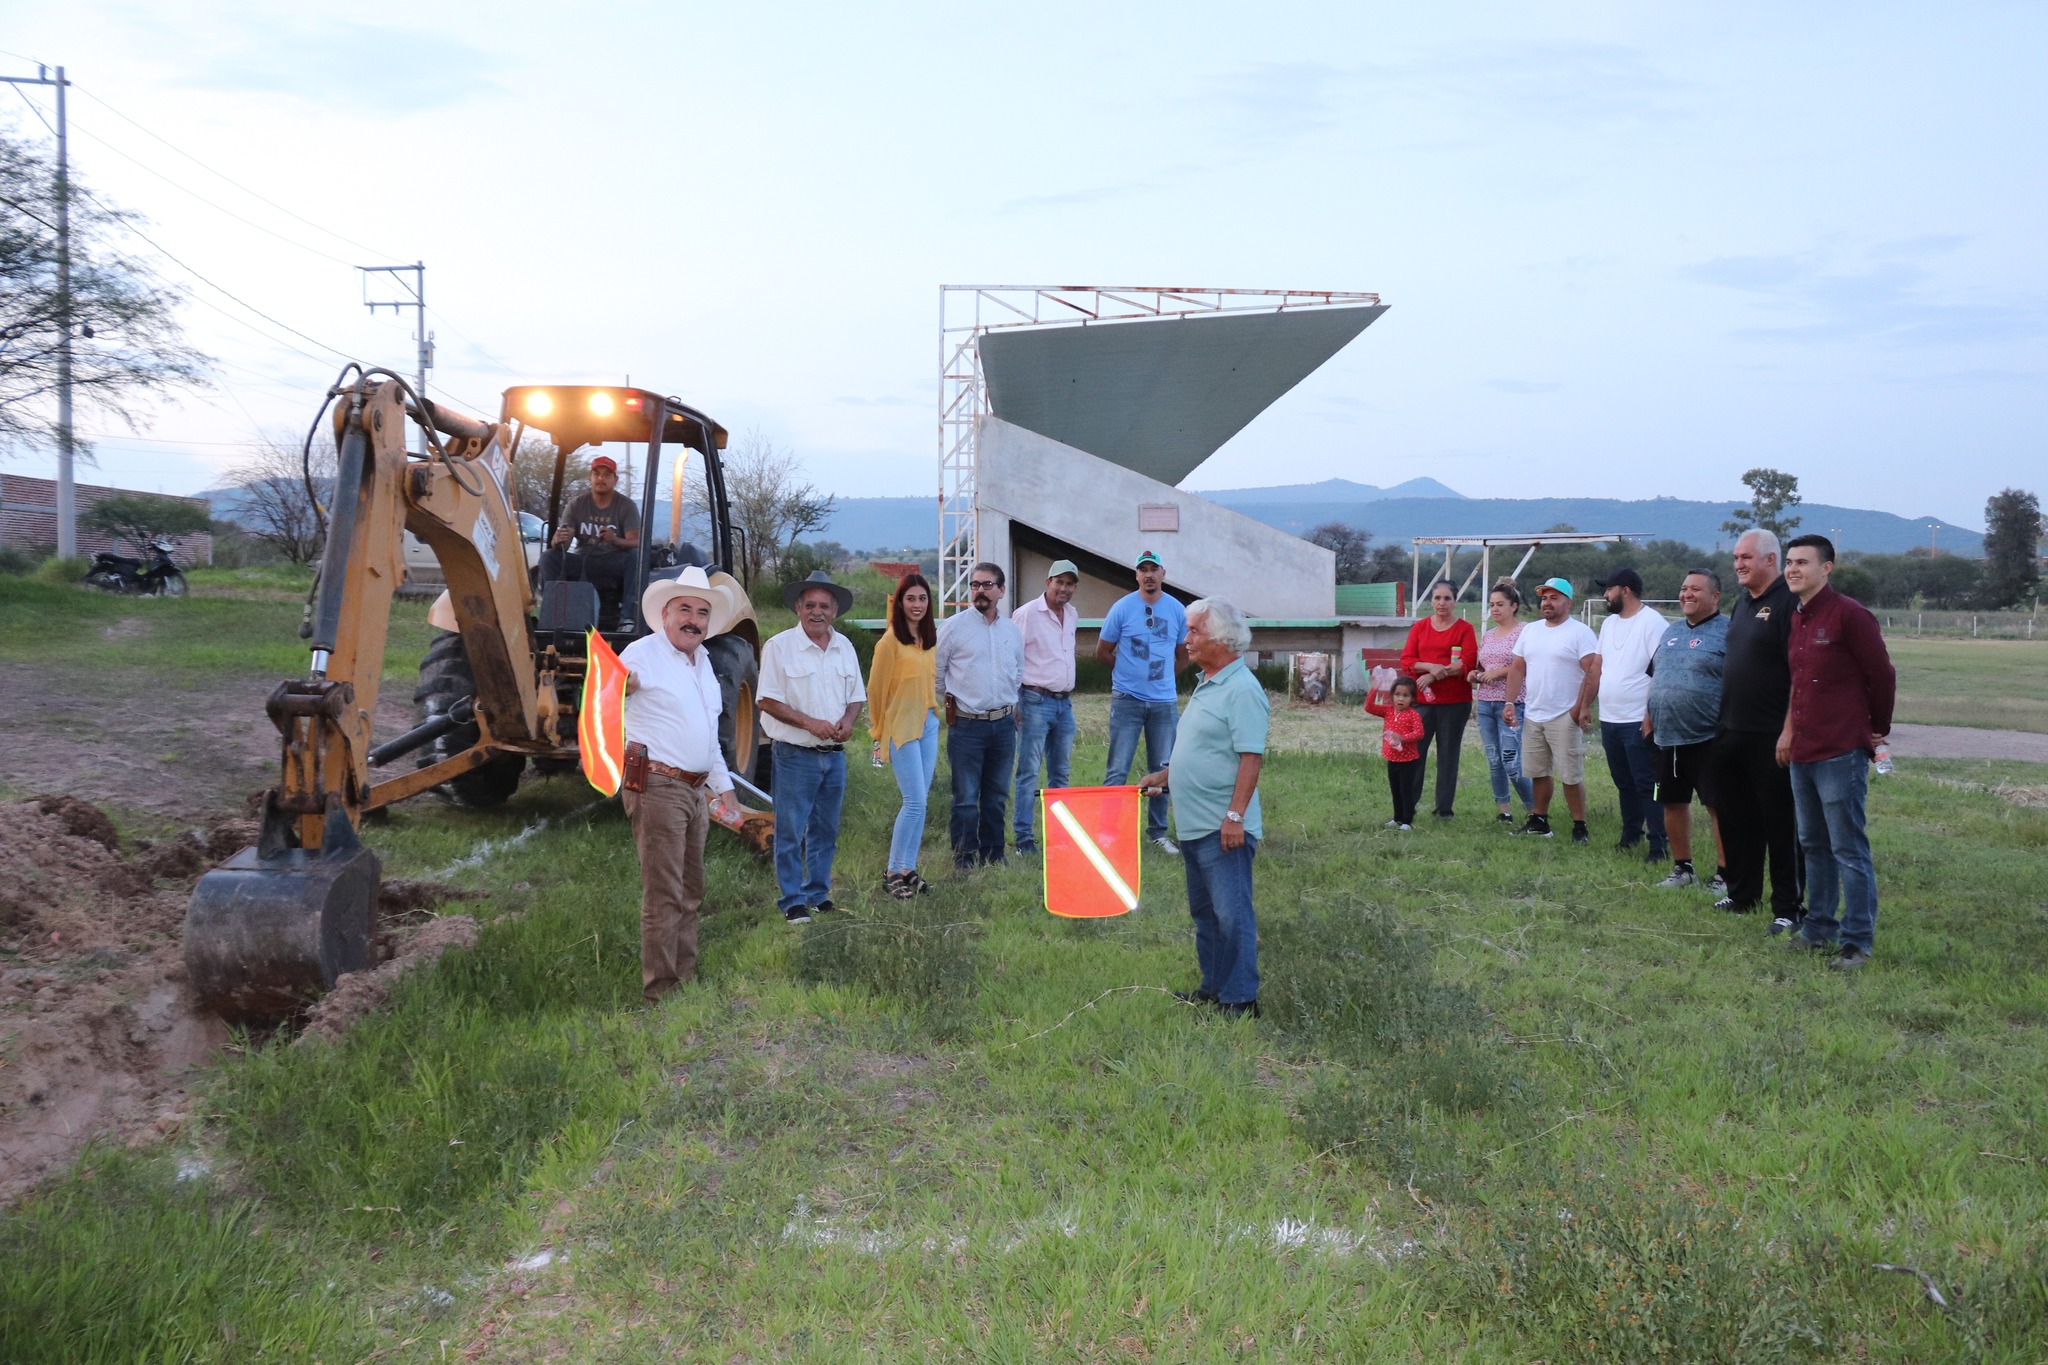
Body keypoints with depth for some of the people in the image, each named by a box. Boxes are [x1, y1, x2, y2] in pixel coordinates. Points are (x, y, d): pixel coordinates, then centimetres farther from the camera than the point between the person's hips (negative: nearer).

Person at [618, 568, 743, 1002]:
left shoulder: (702, 661, 17)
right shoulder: (644, 654, -9)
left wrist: (723, 785, 25)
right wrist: (618, 683, -47)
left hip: (696, 790, 9)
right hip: (658, 786, -9)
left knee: (690, 892, 16)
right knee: (664, 895, -7)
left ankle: (686, 975, 27)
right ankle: (661, 989, -1)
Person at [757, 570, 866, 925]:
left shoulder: (844, 647, 10)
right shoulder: (779, 646, -6)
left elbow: (856, 695, 16)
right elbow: (769, 700, -9)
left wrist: (848, 720, -6)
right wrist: (810, 723, -17)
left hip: (835, 754, 5)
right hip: (796, 754, -5)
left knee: (825, 830, 13)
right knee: (790, 832, -2)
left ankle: (818, 895, 24)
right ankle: (792, 902, 7)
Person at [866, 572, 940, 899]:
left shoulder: (931, 638, 9)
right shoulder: (891, 640, -12)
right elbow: (876, 687, -7)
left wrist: (933, 710, 16)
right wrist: (879, 730, 0)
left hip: (928, 723, 7)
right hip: (901, 726, -7)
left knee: (920, 801, 7)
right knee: (915, 801, -10)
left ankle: (909, 869, 15)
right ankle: (893, 873, 0)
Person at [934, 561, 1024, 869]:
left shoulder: (1012, 630, 9)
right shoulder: (954, 626, -4)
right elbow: (934, 673, 3)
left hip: (1004, 724, 4)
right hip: (967, 725, -4)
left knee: (997, 796, 12)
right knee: (966, 798, -3)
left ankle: (993, 856, 22)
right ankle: (964, 860, 5)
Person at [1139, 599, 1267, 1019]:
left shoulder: (1242, 690, -16)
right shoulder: (1206, 684, 15)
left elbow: (1251, 757, -21)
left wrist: (1235, 815, -25)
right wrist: (1164, 776, 20)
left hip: (1222, 827, -10)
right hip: (1194, 823, 10)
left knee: (1231, 913, -6)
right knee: (1204, 912, 17)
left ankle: (1240, 999, 0)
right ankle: (1213, 987, 27)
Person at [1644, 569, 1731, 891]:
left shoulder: (1726, 632, -7)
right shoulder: (1671, 631, 16)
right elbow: (1655, 678, 23)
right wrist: (1648, 716, 13)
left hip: (1707, 739, -7)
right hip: (1667, 738, 7)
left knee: (1719, 806, -3)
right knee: (1673, 803, 13)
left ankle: (1725, 874, 4)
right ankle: (1682, 868, 26)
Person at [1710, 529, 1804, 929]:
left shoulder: (1788, 602, -14)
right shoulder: (1742, 602, 15)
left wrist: (1791, 729, -22)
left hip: (1771, 736, -9)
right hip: (1731, 731, 9)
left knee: (1780, 824, 0)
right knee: (1735, 818, 16)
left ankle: (1787, 908, 9)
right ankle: (1742, 895, 28)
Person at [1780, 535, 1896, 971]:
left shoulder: (1849, 615, -12)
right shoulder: (1796, 620, 13)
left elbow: (1881, 676, -8)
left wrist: (1878, 730, 2)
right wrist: (1790, 731, 16)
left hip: (1841, 754, -9)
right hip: (1802, 752, 9)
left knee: (1848, 850, -4)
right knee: (1814, 845, 16)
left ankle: (1857, 942, 1)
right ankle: (1819, 927, 26)